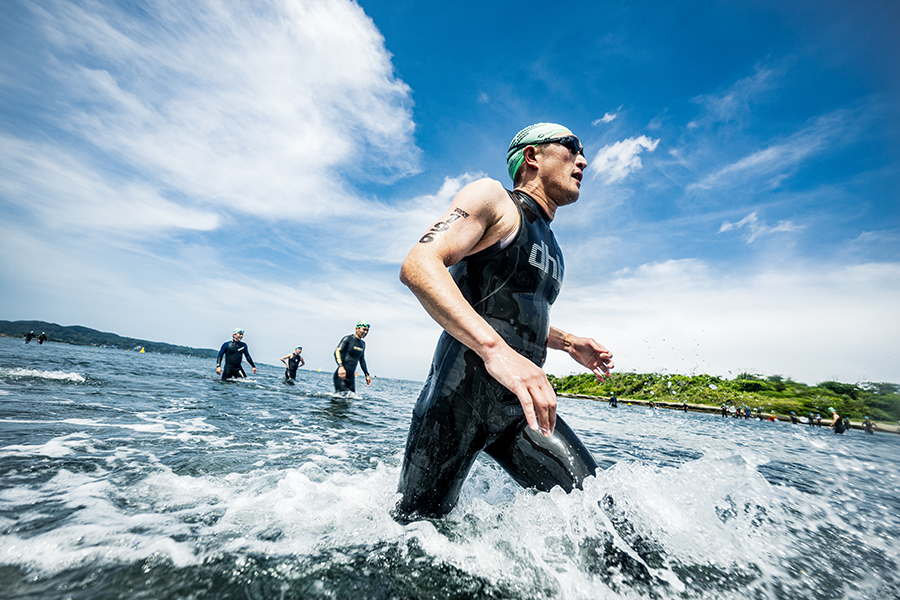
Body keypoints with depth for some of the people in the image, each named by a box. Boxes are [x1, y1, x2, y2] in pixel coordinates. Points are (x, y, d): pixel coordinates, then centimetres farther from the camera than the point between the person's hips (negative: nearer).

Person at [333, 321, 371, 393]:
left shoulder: (363, 344, 14)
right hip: (341, 375, -7)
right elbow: (337, 351, -21)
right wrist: (341, 366, -37)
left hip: (351, 376, 7)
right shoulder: (348, 339, -7)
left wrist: (367, 375, 22)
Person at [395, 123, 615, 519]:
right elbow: (418, 265, -22)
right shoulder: (491, 197, -4)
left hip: (520, 405, 8)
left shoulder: (547, 242, 21)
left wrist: (568, 343, 17)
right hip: (459, 395, -7)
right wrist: (495, 348, -35)